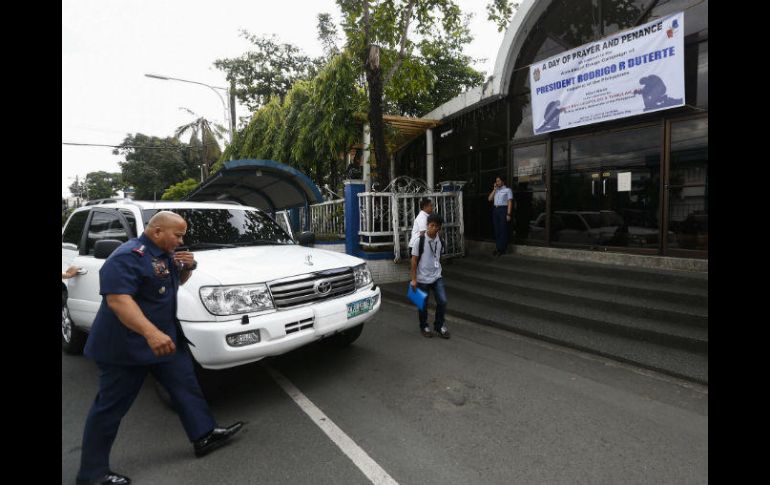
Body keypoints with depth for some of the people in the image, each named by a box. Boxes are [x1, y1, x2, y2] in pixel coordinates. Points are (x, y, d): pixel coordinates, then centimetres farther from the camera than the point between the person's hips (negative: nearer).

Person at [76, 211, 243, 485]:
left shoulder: (165, 254, 7)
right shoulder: (128, 256, -22)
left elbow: (178, 281, 22)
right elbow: (117, 299, -34)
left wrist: (187, 267, -3)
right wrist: (151, 333, -46)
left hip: (166, 338, 9)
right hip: (126, 346, -9)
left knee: (186, 386, 11)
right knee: (110, 407, 5)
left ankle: (204, 436, 22)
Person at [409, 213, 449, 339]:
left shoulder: (440, 240, 1)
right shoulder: (419, 240, -14)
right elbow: (414, 260, -11)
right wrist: (413, 279, -11)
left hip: (437, 277, 4)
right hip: (423, 278, -4)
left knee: (442, 301, -2)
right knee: (423, 304, 9)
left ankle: (439, 326, 18)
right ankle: (424, 327, 29)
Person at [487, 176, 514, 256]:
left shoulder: (507, 190, 1)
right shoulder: (495, 191, 19)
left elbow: (510, 202, -5)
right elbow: (489, 199, 9)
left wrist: (508, 214, -14)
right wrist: (494, 189, 4)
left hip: (503, 209, -6)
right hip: (495, 210, 6)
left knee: (503, 230, -5)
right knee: (497, 230, 5)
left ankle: (501, 249, -3)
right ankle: (497, 248, 10)